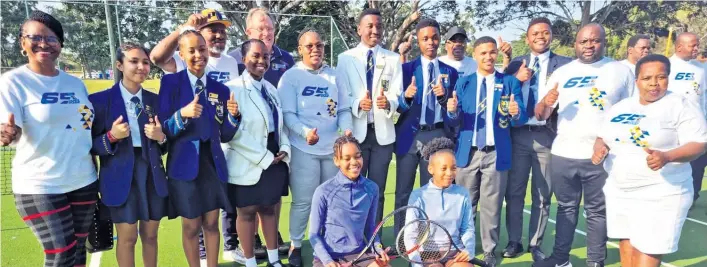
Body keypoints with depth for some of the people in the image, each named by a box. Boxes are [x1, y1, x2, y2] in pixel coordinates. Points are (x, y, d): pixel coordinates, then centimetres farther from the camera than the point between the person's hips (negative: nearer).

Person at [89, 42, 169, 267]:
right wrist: (111, 136, -22)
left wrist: (161, 137, -11)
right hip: (120, 175, -3)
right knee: (127, 237, 5)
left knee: (150, 234, 14)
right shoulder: (101, 100, -5)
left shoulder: (154, 100, 7)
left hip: (152, 173, 4)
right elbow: (91, 146, -4)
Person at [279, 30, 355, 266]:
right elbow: (288, 113, -11)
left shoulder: (334, 75, 10)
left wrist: (347, 129, -11)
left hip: (333, 148, 5)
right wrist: (305, 132, -28)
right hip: (304, 149, -4)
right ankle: (296, 246, 18)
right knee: (303, 201, 0)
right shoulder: (291, 76, -4)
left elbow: (344, 109, 9)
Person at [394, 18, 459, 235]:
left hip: (437, 136, 2)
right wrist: (406, 96, -23)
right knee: (403, 193, 3)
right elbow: (398, 106, -1)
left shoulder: (450, 72, 10)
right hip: (409, 136, -1)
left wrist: (443, 96, -15)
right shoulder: (406, 68, 5)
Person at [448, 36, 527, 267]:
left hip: (497, 154, -1)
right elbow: (456, 121, 2)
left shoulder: (510, 82, 3)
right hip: (468, 152, 2)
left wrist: (516, 113, -27)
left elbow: (521, 118, -5)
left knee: (491, 207, 7)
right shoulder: (463, 82, 7)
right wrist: (452, 111, -20)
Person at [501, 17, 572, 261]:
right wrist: (516, 79, -12)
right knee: (514, 192, 8)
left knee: (542, 195, 9)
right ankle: (514, 241, 22)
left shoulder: (565, 64, 2)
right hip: (518, 135, 2)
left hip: (547, 136, -2)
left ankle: (535, 244, 23)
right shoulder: (515, 64, 10)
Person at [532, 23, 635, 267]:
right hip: (563, 154, 2)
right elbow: (540, 115, 5)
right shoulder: (561, 73, 6)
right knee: (566, 207, 12)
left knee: (597, 211, 8)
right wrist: (546, 102, -19)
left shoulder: (621, 71, 2)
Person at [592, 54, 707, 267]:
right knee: (626, 248, 13)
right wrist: (600, 148, -9)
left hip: (661, 196, -5)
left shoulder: (681, 106, -7)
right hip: (618, 192, 5)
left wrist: (667, 157, -31)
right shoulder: (620, 107, 9)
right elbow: (603, 138, 16)